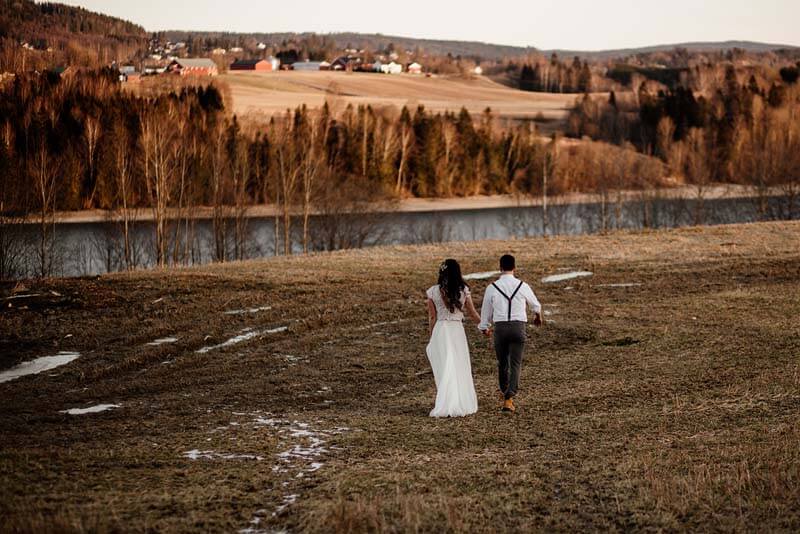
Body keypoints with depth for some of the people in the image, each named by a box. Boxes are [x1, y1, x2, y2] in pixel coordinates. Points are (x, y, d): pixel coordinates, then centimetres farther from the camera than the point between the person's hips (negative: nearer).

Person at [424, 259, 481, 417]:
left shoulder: (433, 291, -4)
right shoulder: (464, 290, -3)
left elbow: (432, 318, 0)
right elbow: (473, 313, 5)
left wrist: (432, 338, 11)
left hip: (440, 330, 0)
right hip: (457, 329, 0)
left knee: (444, 369, 5)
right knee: (460, 368, 12)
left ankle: (445, 406, 0)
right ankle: (463, 403, 16)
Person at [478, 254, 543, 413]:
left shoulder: (492, 288, -3)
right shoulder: (522, 286, -1)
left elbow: (486, 310, 10)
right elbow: (535, 304, 19)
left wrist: (484, 327, 31)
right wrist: (538, 316, 43)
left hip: (500, 327, 1)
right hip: (518, 327, -1)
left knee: (502, 362, 19)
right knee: (515, 364, 1)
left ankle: (504, 392, 38)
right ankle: (509, 399, -10)